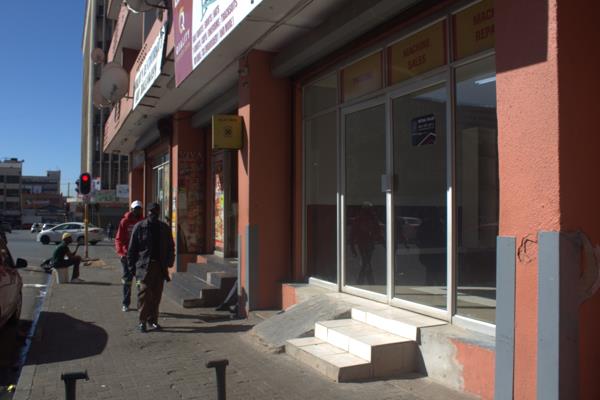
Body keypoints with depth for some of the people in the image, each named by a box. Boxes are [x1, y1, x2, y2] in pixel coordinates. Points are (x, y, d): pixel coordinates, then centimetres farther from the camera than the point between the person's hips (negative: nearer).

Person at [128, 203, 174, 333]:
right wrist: (132, 265, 0)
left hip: (160, 265, 3)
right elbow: (132, 247, 2)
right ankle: (142, 321, 2)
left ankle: (152, 319, 19)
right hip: (144, 265, -3)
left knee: (156, 294, 7)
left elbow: (170, 247, 14)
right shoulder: (139, 227, 1)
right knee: (144, 292, -7)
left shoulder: (165, 228, 10)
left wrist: (168, 263, 7)